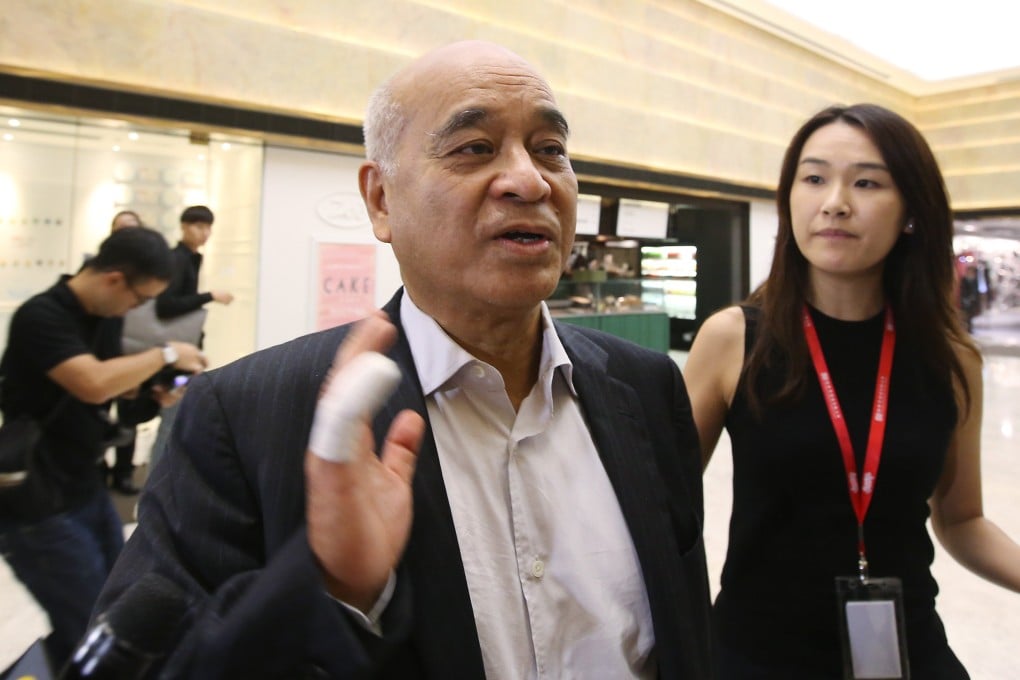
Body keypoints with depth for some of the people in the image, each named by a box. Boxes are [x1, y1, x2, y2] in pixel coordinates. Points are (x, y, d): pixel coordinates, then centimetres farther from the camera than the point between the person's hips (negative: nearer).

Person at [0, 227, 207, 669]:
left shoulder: (105, 317, 5)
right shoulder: (40, 317, -20)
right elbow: (94, 384, -34)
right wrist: (167, 354, -21)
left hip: (88, 491, 8)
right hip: (39, 508, -8)